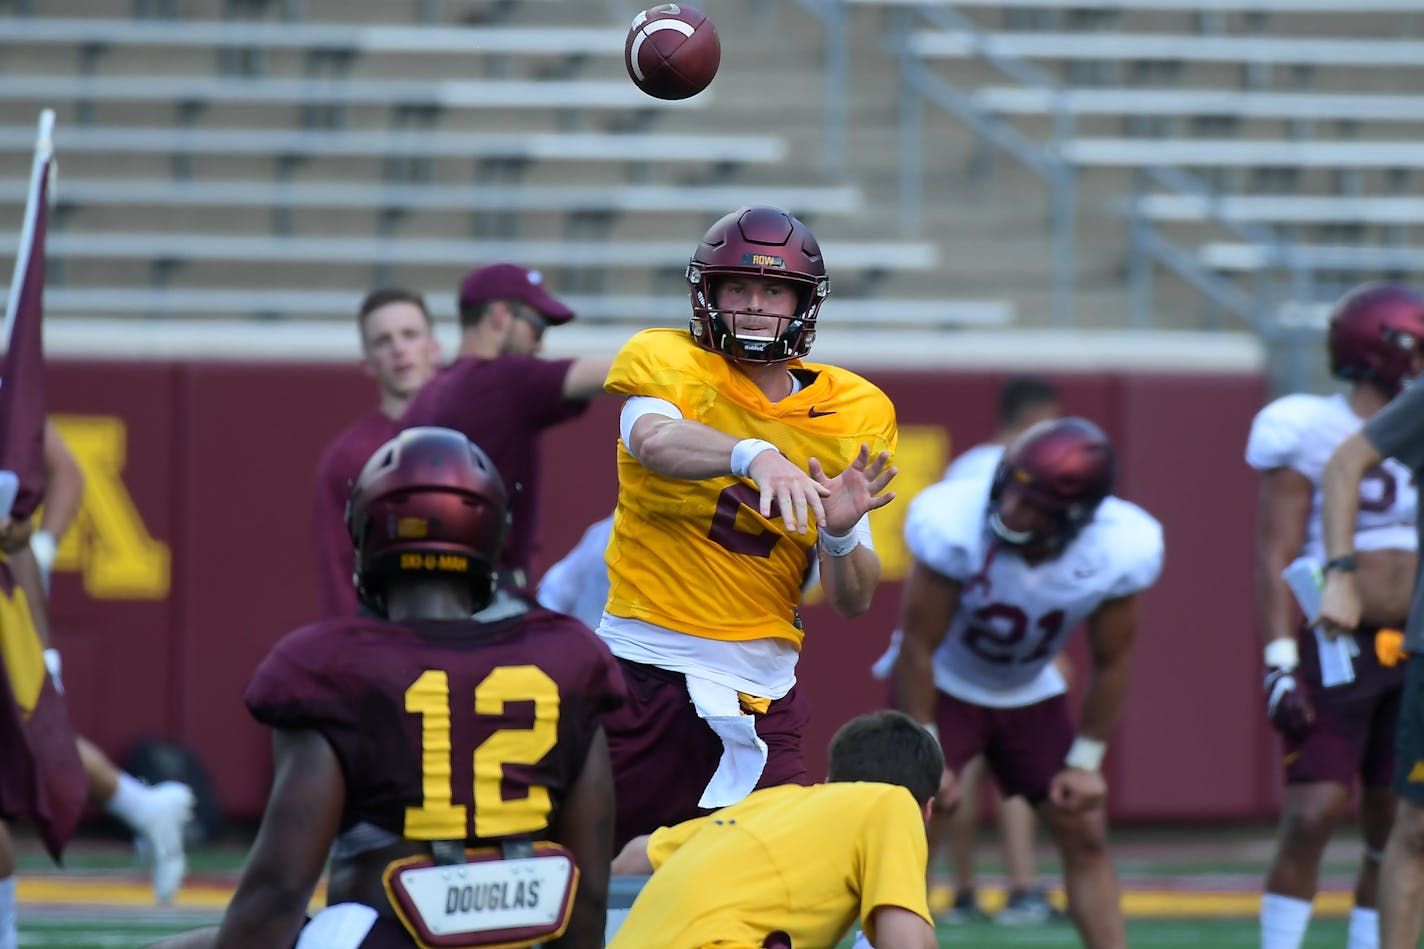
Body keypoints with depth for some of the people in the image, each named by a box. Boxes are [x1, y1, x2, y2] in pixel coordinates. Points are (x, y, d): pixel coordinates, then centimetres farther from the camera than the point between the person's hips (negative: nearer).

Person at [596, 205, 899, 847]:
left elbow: (853, 602, 4)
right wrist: (753, 454, -44)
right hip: (640, 669, -2)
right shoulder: (667, 363, 0)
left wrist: (841, 534, -18)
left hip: (758, 695, 2)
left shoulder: (854, 416, 7)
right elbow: (653, 439, -26)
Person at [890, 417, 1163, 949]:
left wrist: (1085, 761, -3)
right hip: (944, 685, -3)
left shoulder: (1122, 550, -27)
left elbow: (1110, 664, -9)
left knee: (1086, 835, 3)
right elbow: (917, 645, -23)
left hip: (1030, 695, 3)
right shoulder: (953, 524, -36)